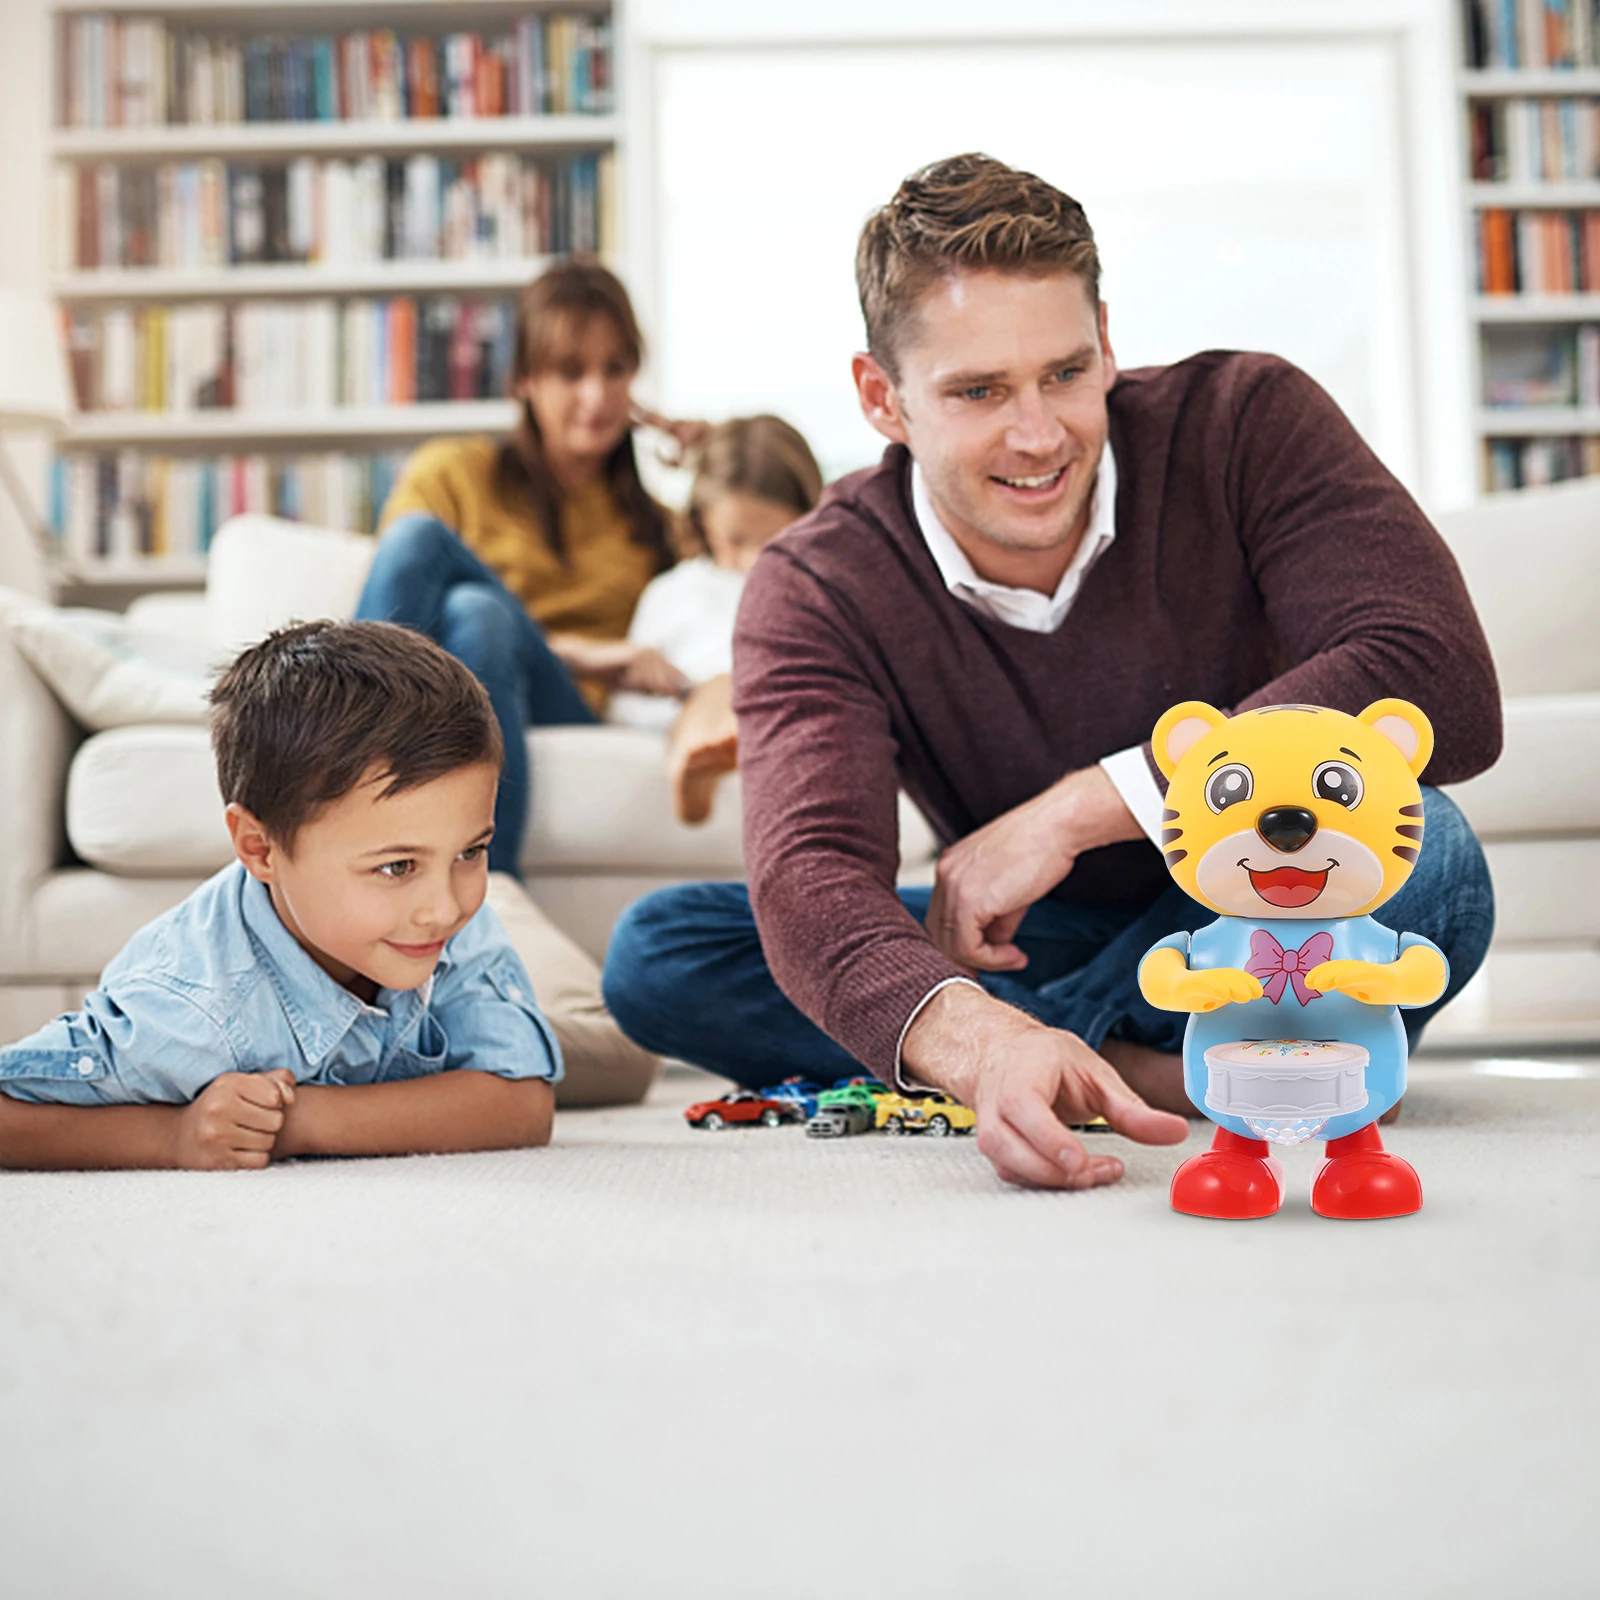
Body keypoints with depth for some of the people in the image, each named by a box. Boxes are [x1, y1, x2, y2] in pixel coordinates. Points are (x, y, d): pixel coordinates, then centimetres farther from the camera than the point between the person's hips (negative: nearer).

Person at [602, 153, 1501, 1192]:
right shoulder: (816, 592, -15)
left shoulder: (1244, 421, -15)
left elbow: (1443, 687, -28)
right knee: (658, 956, -18)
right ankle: (1151, 1070, -23)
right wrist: (979, 1040, -56)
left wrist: (1075, 809, -28)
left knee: (1413, 846, -36)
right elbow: (810, 881, -31)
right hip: (1029, 961, 2)